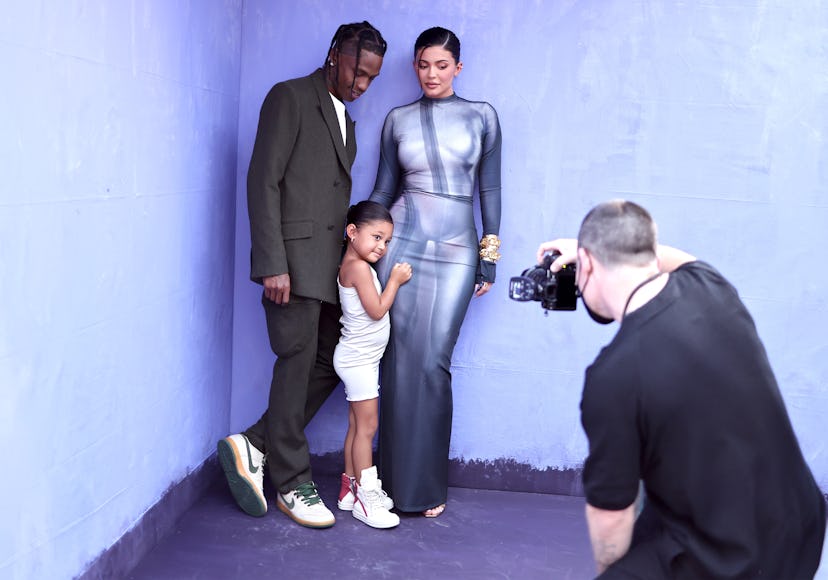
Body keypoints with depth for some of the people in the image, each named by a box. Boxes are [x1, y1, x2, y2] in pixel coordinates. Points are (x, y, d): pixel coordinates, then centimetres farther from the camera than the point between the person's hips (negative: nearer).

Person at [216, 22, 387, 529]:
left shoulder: (346, 122, 22)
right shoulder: (289, 98, -4)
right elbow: (263, 181, -12)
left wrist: (348, 256, 12)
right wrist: (273, 263, -18)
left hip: (329, 265, 8)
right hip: (292, 259, -8)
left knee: (330, 364, 7)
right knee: (298, 364, -2)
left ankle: (254, 447, 16)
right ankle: (293, 484, 11)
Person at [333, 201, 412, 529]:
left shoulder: (356, 265, 11)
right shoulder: (358, 267, -19)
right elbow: (377, 310, -20)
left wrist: (395, 278, 10)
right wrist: (395, 280, -11)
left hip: (361, 359, 10)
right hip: (358, 359, -10)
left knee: (357, 426, 14)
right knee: (367, 426, -6)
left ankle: (350, 489, 22)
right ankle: (365, 497, -1)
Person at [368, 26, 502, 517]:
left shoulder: (481, 117, 5)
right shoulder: (398, 120, 8)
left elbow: (490, 189, 6)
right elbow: (384, 188, 12)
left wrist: (489, 257, 2)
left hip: (456, 252, -1)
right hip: (402, 243, 1)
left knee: (434, 362, -4)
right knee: (401, 360, -1)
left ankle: (428, 483, 10)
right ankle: (398, 476, 11)